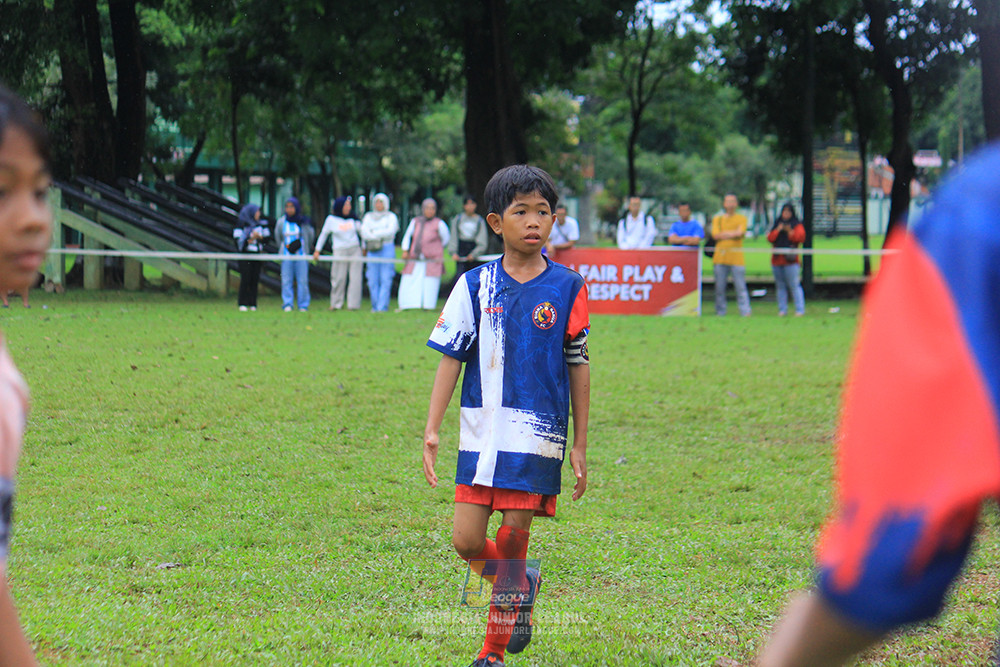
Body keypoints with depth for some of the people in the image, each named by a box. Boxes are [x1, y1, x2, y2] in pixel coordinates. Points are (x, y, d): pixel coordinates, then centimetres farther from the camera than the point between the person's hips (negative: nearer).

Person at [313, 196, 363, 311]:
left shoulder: (353, 219, 7)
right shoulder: (331, 219, 1)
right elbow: (323, 234, 8)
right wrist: (317, 250, 9)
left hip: (355, 250, 3)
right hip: (340, 251, -3)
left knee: (355, 278, -3)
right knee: (339, 278, -4)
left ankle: (353, 304, 0)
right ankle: (336, 304, 11)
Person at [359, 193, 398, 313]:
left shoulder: (391, 217, 6)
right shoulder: (368, 217, 15)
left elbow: (391, 231, -10)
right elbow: (364, 232, 2)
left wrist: (373, 233, -9)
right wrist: (380, 236, -10)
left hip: (387, 250, -3)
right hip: (372, 251, 3)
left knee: (385, 279, -9)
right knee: (373, 279, -1)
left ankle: (383, 306, -10)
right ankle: (375, 306, 5)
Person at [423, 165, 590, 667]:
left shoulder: (566, 287, 0)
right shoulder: (475, 285, 2)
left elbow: (578, 366, 6)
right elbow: (450, 358, 5)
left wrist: (580, 446, 6)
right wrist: (432, 429, -3)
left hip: (538, 435, -1)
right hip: (482, 431, 1)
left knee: (513, 536, -2)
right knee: (466, 541, -4)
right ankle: (523, 585, 28)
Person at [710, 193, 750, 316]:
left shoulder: (741, 218, 11)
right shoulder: (717, 219, 15)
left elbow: (740, 233, -6)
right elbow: (715, 235, 0)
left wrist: (723, 234, -2)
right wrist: (733, 233, -2)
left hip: (736, 257, -2)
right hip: (720, 257, 2)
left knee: (740, 286, -8)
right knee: (719, 287, 2)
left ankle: (745, 312, -9)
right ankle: (720, 312, 9)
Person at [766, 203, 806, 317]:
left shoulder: (797, 225, 7)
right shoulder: (777, 224, 18)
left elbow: (801, 237, -8)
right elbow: (770, 238, 7)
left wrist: (790, 231, -18)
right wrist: (778, 230, -6)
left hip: (790, 260, -5)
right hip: (777, 259, 5)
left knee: (794, 285, -11)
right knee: (780, 286, 5)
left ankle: (800, 310, -10)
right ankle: (782, 309, 9)